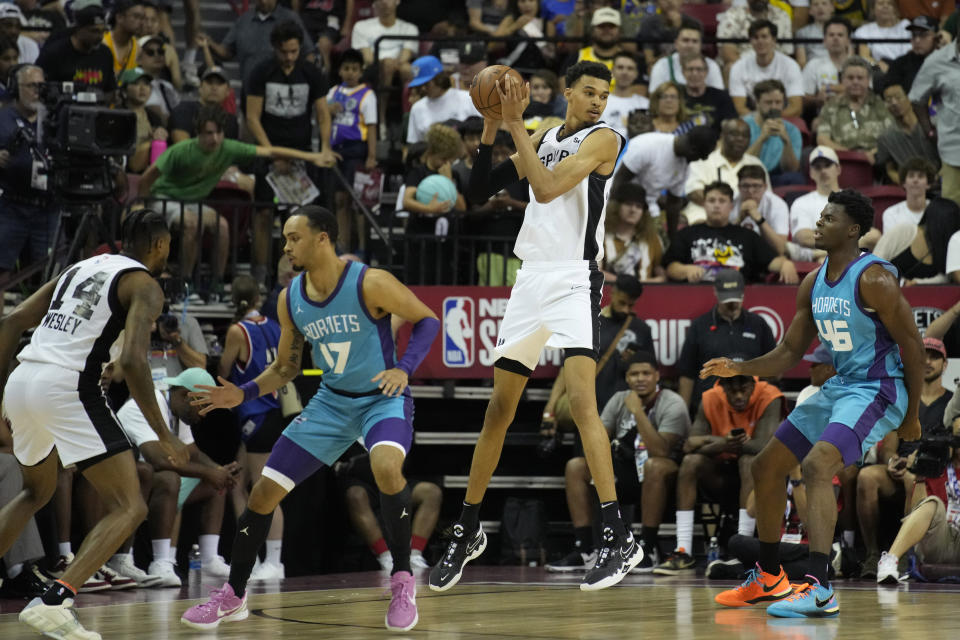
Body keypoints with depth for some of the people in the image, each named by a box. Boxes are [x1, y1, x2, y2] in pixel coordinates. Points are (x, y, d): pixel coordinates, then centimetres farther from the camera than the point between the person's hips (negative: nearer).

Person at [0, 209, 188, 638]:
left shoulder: (80, 268, 24)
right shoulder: (144, 284, 2)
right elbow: (132, 361, -12)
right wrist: (163, 435, -7)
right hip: (67, 387, -8)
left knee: (37, 491, 33)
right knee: (129, 508, -2)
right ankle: (53, 602, -19)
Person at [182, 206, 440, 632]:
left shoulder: (370, 284, -20)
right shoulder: (290, 300, -4)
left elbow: (426, 320, -11)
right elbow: (285, 368, 8)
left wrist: (405, 368, -26)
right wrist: (242, 394, -8)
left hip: (383, 398, -5)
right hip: (332, 401, 6)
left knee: (385, 466, -37)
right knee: (264, 491, 0)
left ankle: (402, 581, -17)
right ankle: (233, 596, 18)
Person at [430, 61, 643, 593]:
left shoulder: (603, 139, -4)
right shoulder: (544, 138, 15)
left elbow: (546, 188, -17)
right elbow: (479, 189, 13)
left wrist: (515, 124, -15)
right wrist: (491, 125, 1)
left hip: (574, 279, -6)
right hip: (531, 276, 7)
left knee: (580, 400, -21)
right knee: (499, 409, 12)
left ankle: (618, 538, -22)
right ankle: (467, 532, 24)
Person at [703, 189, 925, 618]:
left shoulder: (873, 279, -18)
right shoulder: (813, 284, 7)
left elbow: (912, 345, -15)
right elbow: (790, 353, 14)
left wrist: (911, 416, -11)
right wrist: (739, 368, -1)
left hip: (877, 390, -9)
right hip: (838, 386, 9)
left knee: (816, 465, -31)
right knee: (766, 467, 12)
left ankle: (820, 590, -38)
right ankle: (768, 577, 28)